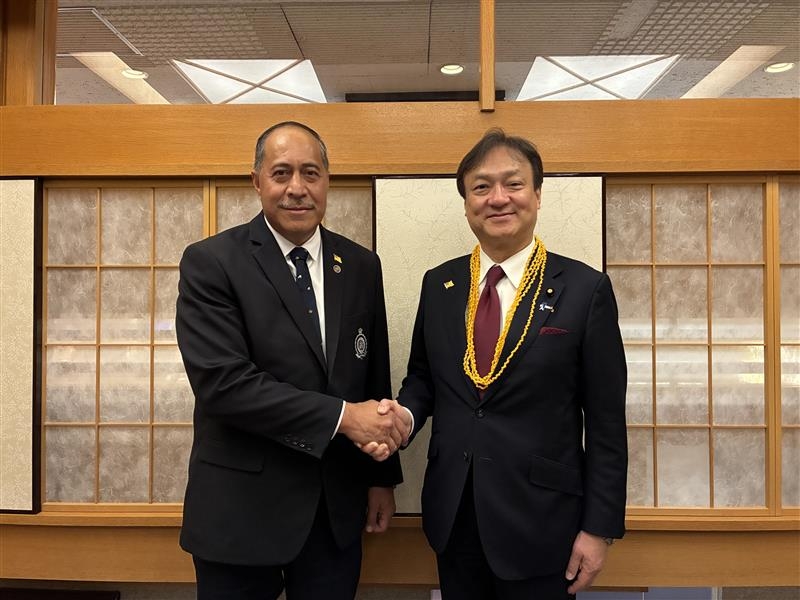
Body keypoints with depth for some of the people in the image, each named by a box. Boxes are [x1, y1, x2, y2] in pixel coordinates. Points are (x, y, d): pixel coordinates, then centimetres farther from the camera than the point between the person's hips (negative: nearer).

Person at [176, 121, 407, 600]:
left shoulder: (361, 266, 4)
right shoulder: (210, 263, -10)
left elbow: (375, 379, 8)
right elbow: (221, 382, -20)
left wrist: (383, 476, 10)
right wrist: (341, 416, -20)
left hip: (338, 507, 4)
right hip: (242, 508, -3)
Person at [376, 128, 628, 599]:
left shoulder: (585, 289, -9)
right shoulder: (439, 284, 2)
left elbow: (606, 422, -7)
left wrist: (600, 527, -6)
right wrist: (404, 413, -10)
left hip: (539, 520, -3)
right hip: (452, 514, 4)